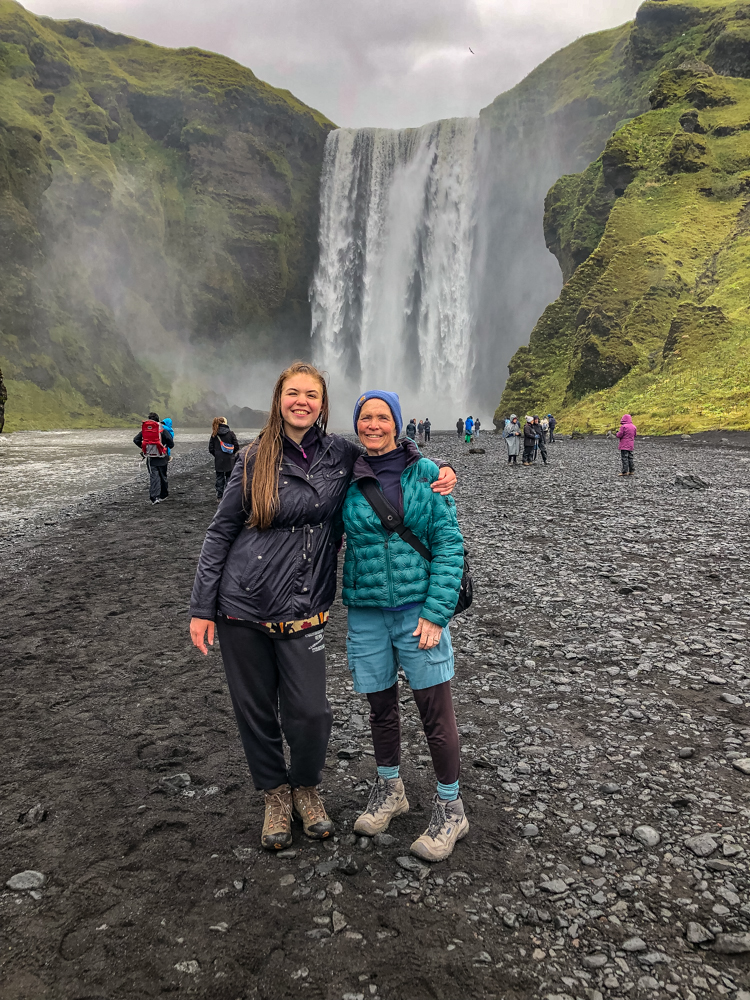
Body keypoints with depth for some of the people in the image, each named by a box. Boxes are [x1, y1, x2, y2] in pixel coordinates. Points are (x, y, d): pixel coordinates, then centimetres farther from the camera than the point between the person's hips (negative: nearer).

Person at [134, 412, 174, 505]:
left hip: (150, 458, 1)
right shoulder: (162, 429, -5)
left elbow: (136, 440, 3)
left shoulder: (144, 429, 4)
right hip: (161, 457, -1)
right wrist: (170, 446, 13)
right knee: (163, 476, 14)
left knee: (153, 477, 0)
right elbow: (170, 442, -9)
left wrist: (143, 447, 17)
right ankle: (164, 495, 26)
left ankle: (154, 498, -11)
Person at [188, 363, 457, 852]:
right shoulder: (256, 459, -1)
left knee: (310, 713, -2)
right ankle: (275, 794, 36)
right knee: (255, 710, 10)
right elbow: (220, 532, 3)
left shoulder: (342, 453, 1)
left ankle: (306, 788, 31)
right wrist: (202, 608, 0)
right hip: (241, 607, 0)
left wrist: (441, 472, -2)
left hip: (303, 611, 0)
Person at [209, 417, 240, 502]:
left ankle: (219, 497, 12)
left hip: (218, 461, 2)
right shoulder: (231, 433, -8)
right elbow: (237, 447, -5)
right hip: (229, 461, -2)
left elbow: (211, 448, 0)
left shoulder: (214, 434, -2)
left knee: (219, 479, 10)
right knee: (229, 478, 7)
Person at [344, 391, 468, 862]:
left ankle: (451, 808, 22)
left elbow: (449, 541, -5)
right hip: (367, 611, 2)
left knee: (436, 711, 2)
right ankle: (389, 789, 38)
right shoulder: (346, 480, 1)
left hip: (420, 607, -2)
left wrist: (436, 612, -11)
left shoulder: (425, 472, -3)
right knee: (381, 707, 15)